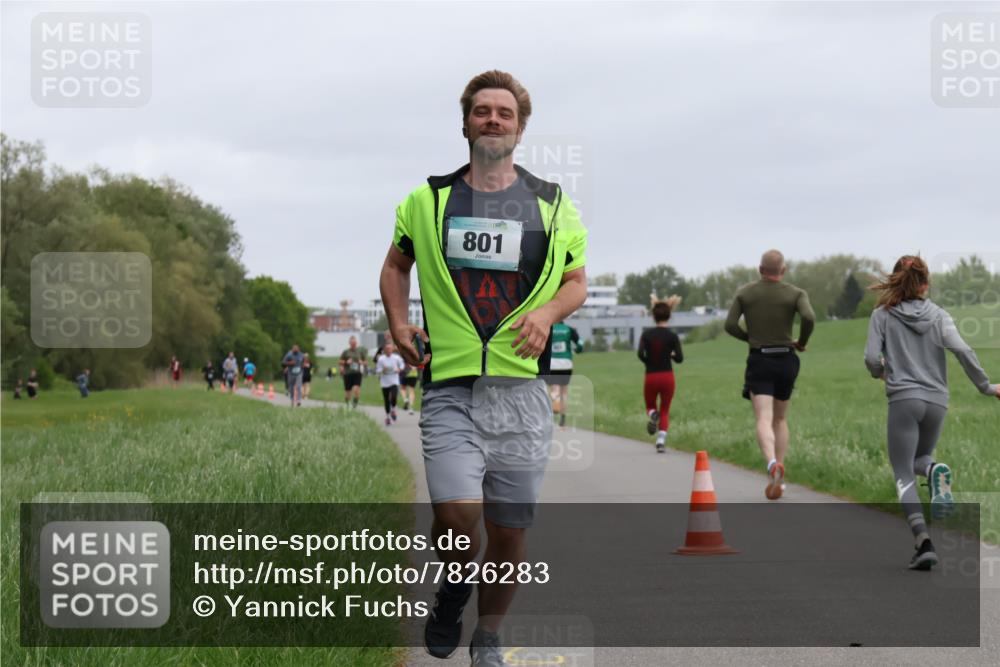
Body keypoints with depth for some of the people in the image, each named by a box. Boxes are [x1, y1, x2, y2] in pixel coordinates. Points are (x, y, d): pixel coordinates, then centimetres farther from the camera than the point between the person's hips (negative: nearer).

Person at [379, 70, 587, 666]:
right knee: (457, 513, -19)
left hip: (522, 390, 1)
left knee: (509, 530, 4)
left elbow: (577, 280, 17)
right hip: (450, 387, -1)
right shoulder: (429, 200, 8)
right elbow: (396, 264, 23)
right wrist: (399, 324, 6)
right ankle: (453, 589, 15)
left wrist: (547, 311, -4)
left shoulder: (551, 204, 8)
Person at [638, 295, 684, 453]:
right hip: (667, 377, 0)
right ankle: (661, 440, -6)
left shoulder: (646, 334, -2)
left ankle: (652, 415, -16)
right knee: (665, 411, 11)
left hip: (651, 377, 1)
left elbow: (641, 354, -14)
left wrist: (650, 363, 4)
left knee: (650, 406, 20)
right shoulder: (672, 336, -6)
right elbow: (679, 358, -10)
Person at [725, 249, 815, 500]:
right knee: (780, 419, 17)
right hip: (785, 360, 1)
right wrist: (802, 342, -1)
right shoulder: (796, 294, -2)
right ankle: (777, 479, 10)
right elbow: (809, 318, -19)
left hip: (759, 360, -1)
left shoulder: (744, 293, 2)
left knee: (764, 420, -11)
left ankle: (772, 463, -40)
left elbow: (730, 325, -3)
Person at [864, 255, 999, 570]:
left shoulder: (883, 315, 1)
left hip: (903, 399, -3)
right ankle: (936, 471, -13)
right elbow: (962, 350, -8)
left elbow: (872, 358, -5)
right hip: (936, 400, 3)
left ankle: (923, 541, -18)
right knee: (918, 458, 25)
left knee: (904, 475, 0)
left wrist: (880, 372, 18)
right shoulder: (939, 315, 6)